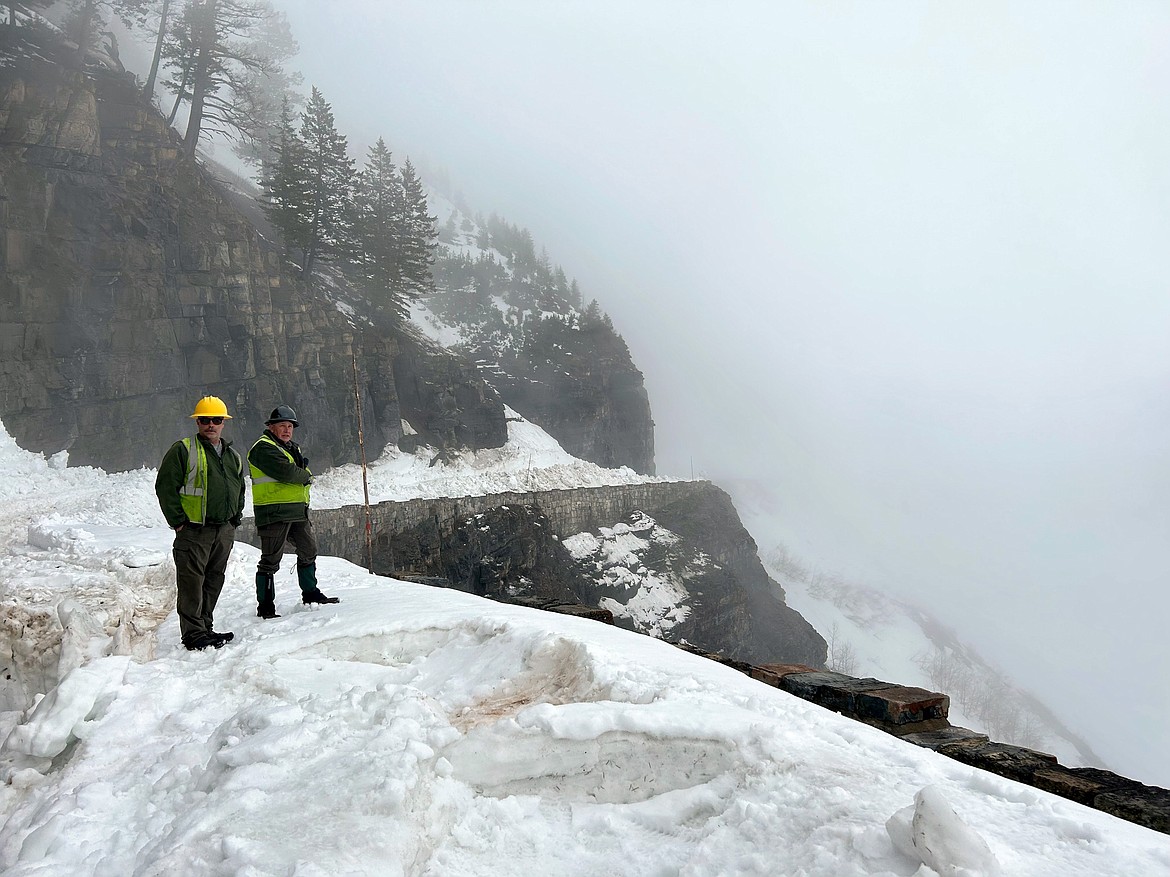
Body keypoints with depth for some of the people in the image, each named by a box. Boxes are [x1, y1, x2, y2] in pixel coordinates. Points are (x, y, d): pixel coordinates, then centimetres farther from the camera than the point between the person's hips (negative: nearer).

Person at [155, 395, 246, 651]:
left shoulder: (233, 456, 15)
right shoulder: (183, 450, -5)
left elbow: (239, 491, 26)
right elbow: (165, 486, -8)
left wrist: (235, 518, 14)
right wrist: (177, 521, -11)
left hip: (224, 531, 6)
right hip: (194, 530, -6)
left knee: (214, 581, 11)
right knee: (192, 582, -4)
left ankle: (205, 628, 22)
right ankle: (193, 634, 2)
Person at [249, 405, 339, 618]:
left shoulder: (292, 448, 21)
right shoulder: (264, 448, -9)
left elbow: (304, 474, 14)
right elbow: (285, 472, -22)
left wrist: (301, 472, -8)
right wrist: (305, 476, -5)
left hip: (298, 512, 9)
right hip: (274, 512, -9)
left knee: (309, 551, 18)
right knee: (270, 560, -3)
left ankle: (310, 592, 32)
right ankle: (265, 606, 3)